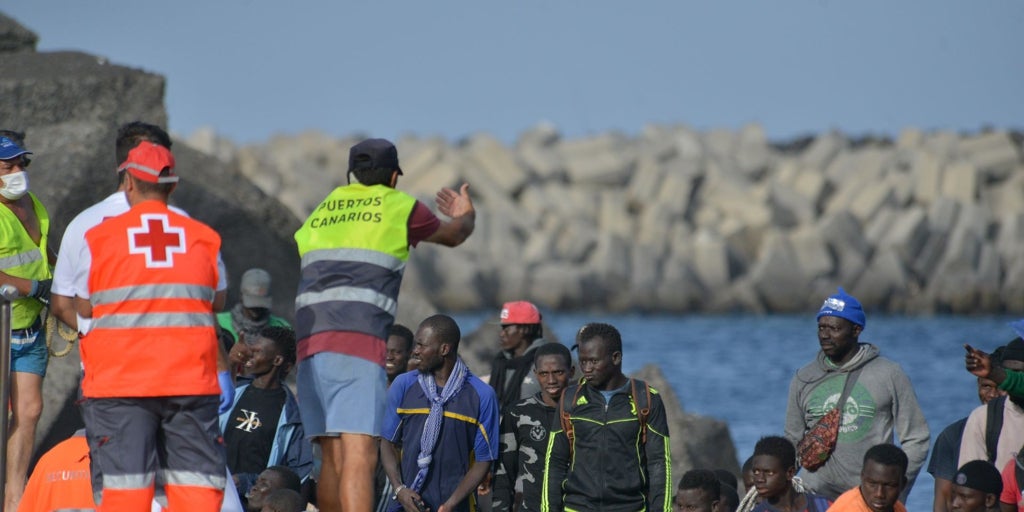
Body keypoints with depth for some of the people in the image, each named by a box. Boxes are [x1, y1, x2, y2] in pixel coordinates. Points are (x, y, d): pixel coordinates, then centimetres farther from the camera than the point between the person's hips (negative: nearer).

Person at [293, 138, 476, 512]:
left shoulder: (323, 210, 23)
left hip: (308, 340, 5)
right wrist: (466, 215, 54)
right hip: (357, 338, -5)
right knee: (359, 455, -15)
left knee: (333, 456, 13)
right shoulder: (399, 206, 12)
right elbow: (453, 235, 29)